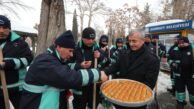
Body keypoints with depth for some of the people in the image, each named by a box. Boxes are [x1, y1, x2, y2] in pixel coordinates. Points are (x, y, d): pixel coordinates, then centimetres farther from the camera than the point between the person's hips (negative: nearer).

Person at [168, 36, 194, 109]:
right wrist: (172, 63, -5)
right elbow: (171, 59, 13)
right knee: (179, 88, 13)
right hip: (179, 73, 2)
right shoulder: (175, 50, 2)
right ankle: (180, 101, 31)